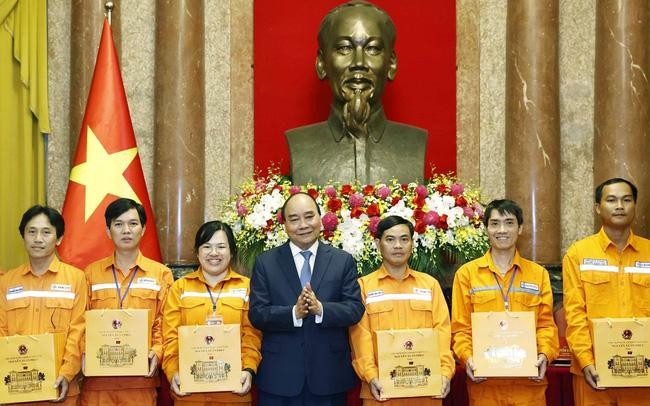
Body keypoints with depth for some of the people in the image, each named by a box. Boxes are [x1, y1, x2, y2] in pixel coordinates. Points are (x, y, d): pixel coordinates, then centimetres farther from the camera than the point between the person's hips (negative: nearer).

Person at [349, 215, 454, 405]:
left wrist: (445, 372, -9)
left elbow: (442, 329, 5)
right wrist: (371, 376, -15)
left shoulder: (430, 284, 12)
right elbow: (360, 334, -3)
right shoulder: (363, 286, 5)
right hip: (382, 388, -2)